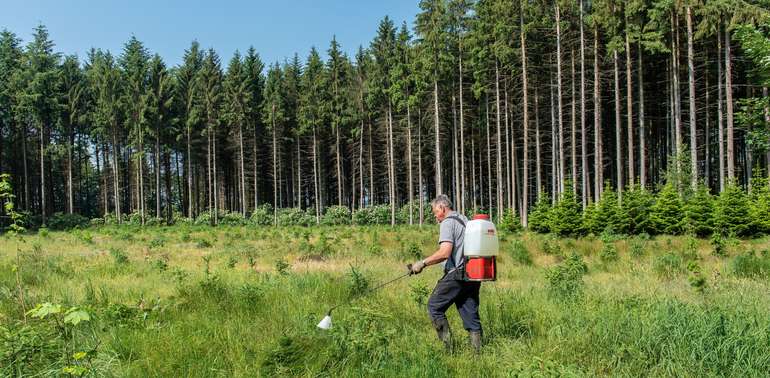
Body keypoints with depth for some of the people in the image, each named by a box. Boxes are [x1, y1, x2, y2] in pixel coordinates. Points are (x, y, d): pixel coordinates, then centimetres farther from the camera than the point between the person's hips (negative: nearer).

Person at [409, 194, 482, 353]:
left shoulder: (447, 223, -9)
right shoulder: (466, 220, 19)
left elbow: (445, 252, -21)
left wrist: (423, 263, -15)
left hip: (457, 275, -8)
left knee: (434, 307, 3)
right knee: (470, 312, 11)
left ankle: (448, 347, 0)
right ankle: (477, 350, 11)